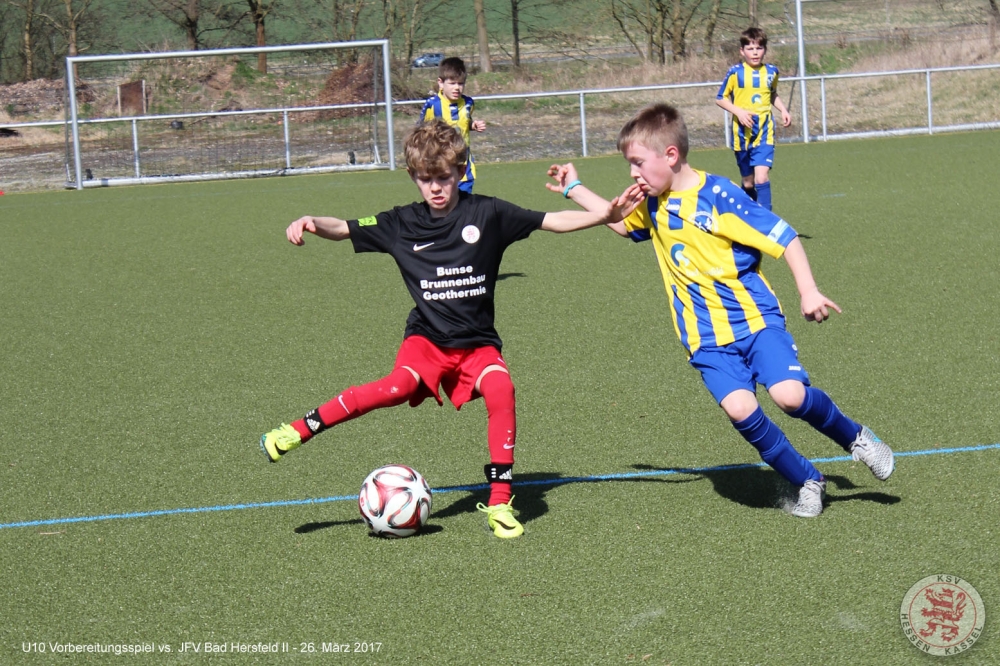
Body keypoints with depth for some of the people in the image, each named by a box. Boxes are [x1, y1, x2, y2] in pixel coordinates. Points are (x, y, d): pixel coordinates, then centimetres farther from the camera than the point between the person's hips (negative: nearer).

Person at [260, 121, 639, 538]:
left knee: (500, 390, -27)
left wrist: (605, 215, -16)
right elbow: (344, 229, 2)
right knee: (400, 386, -29)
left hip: (478, 341, 0)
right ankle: (298, 431, -18)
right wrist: (312, 223, -19)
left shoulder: (487, 214, -4)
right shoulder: (402, 224, 1)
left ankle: (499, 502, -17)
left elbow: (553, 221, -4)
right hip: (428, 336, 0)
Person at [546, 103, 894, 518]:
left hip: (755, 318, -4)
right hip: (706, 338, 4)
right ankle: (807, 482, -2)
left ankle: (854, 438, 8)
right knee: (739, 407, -20)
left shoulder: (719, 196, -13)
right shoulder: (653, 204, 8)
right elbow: (622, 223, 32)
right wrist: (573, 189, 30)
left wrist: (808, 292, -16)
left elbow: (783, 238, -11)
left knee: (789, 395, -24)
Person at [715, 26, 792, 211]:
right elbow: (720, 98, 1)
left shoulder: (771, 72, 5)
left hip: (765, 133, 0)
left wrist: (783, 110, 7)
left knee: (762, 177, -17)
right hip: (742, 133, 0)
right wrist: (738, 111, -13)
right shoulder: (735, 72, -5)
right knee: (748, 182, 9)